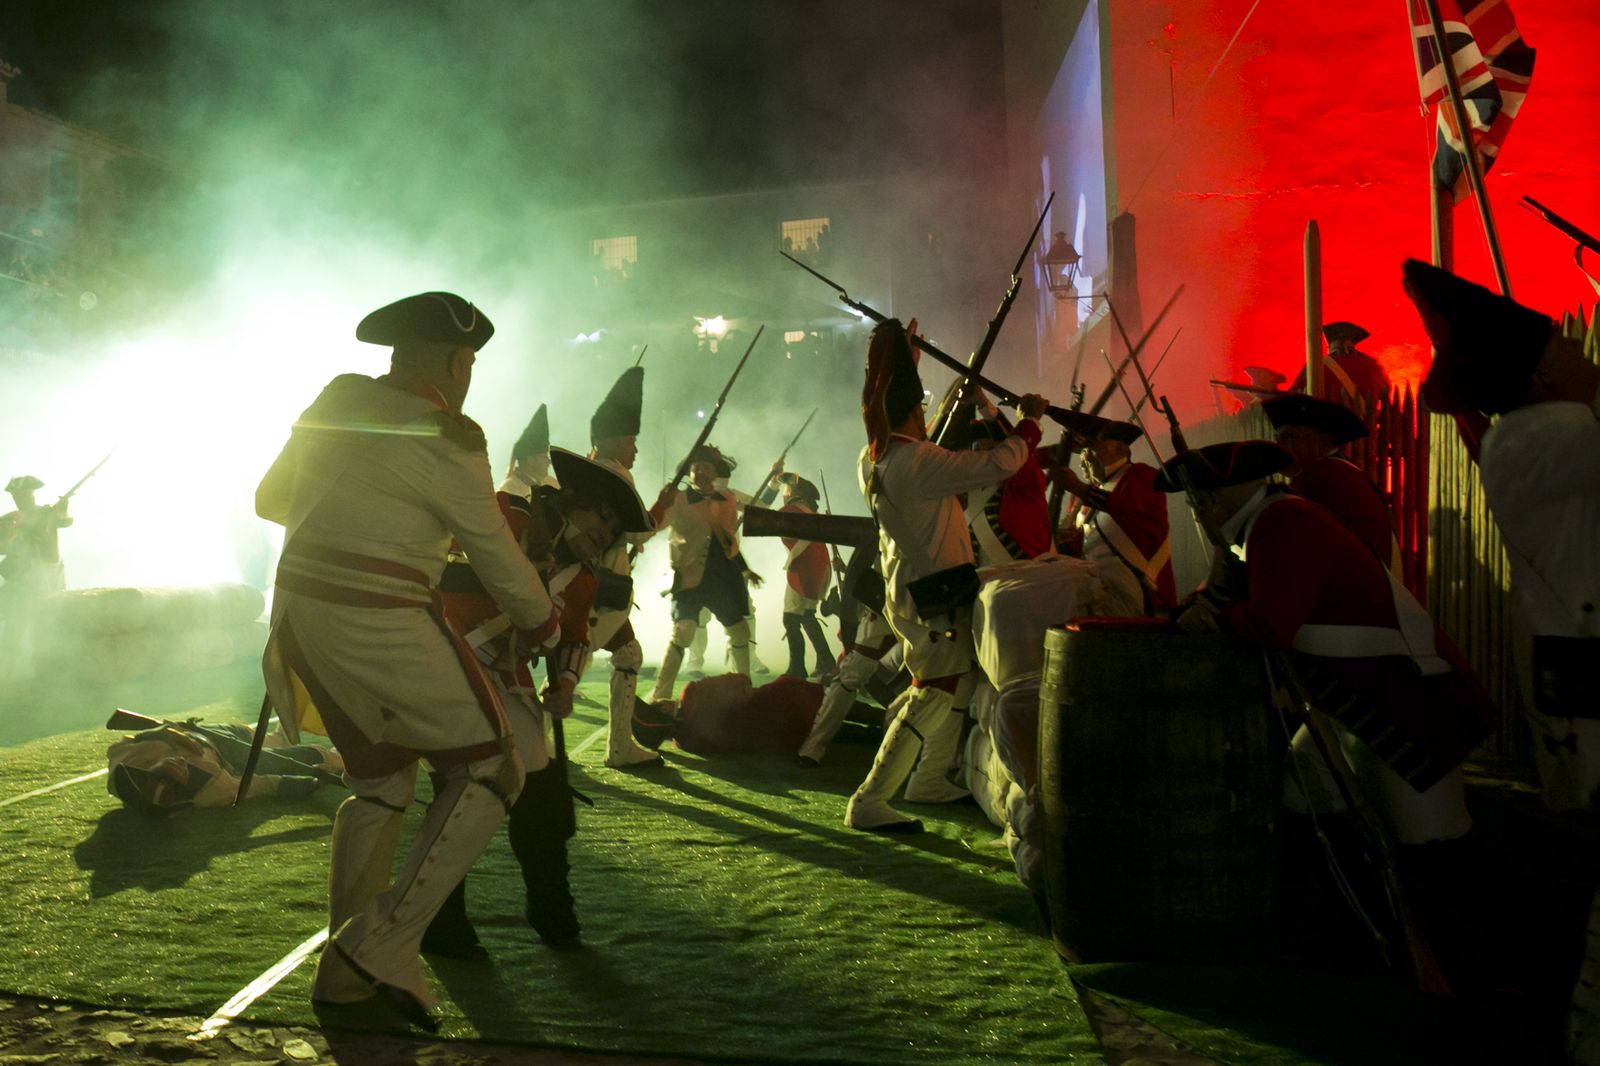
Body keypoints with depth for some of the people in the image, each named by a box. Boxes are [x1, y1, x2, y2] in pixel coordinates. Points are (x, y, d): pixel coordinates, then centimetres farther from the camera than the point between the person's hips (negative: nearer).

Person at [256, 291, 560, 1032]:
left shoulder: (336, 403, 9)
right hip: (380, 629, -8)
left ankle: (345, 978, 24)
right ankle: (382, 950, -3)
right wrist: (543, 624, 13)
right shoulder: (444, 440, -12)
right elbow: (497, 555, -3)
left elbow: (269, 499, 20)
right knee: (488, 773, 4)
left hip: (302, 613, 8)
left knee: (382, 786, 19)